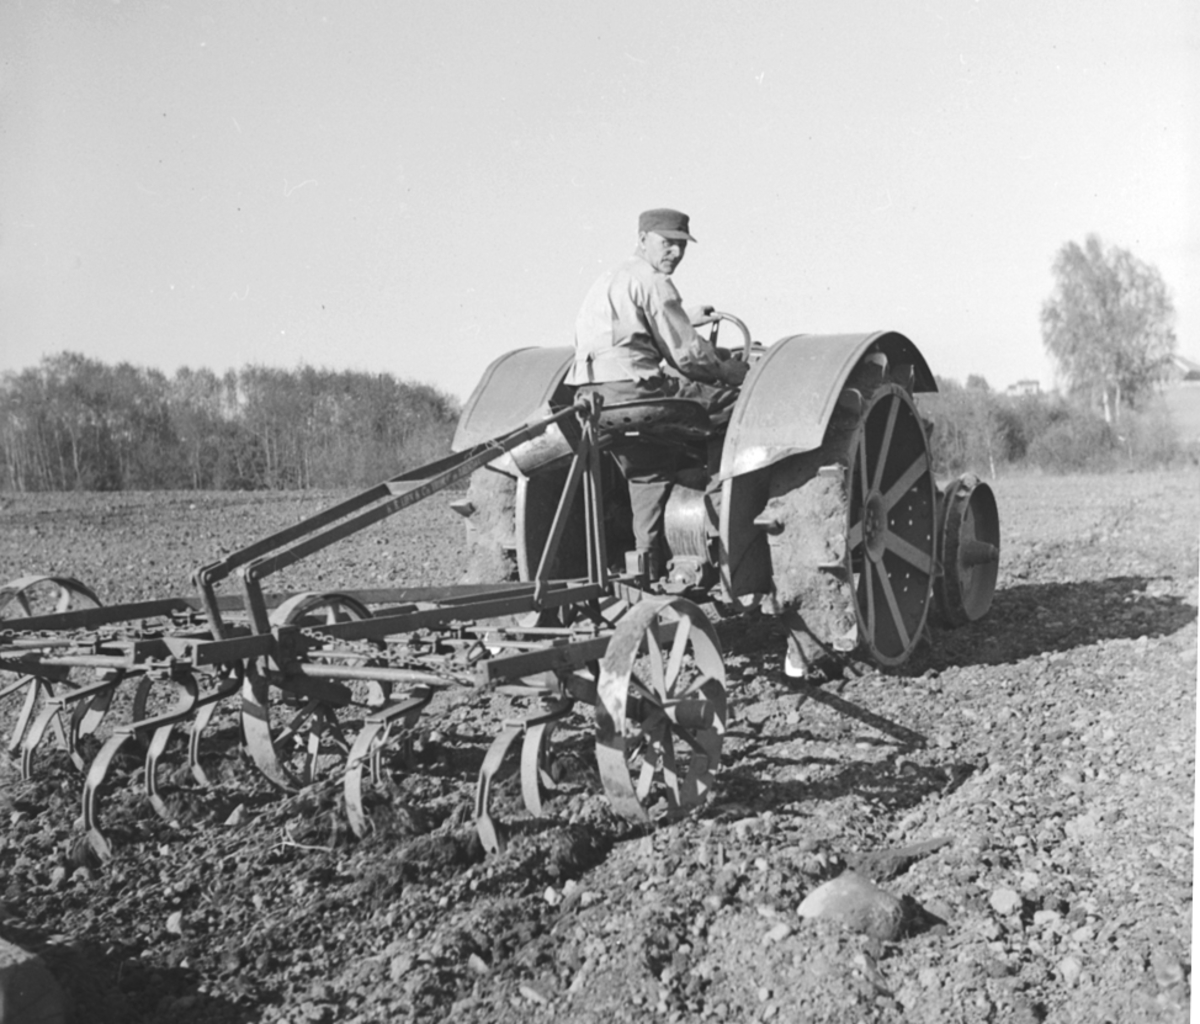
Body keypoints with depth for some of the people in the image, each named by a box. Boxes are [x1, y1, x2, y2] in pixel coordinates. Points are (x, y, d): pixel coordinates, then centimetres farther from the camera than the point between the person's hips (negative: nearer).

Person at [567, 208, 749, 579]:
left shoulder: (609, 281, 26)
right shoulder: (653, 283, -4)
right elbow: (687, 354, -8)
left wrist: (684, 320, 39)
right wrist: (735, 372, 7)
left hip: (591, 395, 10)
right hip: (632, 389, -10)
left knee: (649, 473, 23)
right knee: (738, 398, -6)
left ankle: (652, 571, 28)